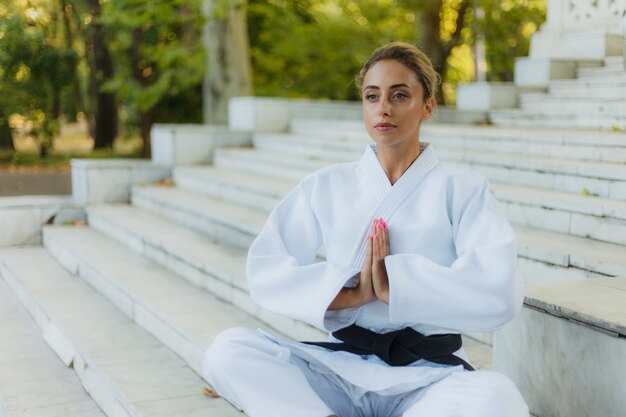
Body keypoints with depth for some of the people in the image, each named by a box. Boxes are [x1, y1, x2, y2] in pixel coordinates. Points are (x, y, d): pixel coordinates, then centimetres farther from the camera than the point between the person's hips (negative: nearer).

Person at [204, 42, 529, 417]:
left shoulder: (460, 188, 2)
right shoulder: (326, 187, 8)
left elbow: (499, 293, -13)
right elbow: (265, 271, -4)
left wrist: (394, 285, -17)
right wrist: (351, 293, -16)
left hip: (428, 375, -1)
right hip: (341, 367, 2)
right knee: (229, 350, -22)